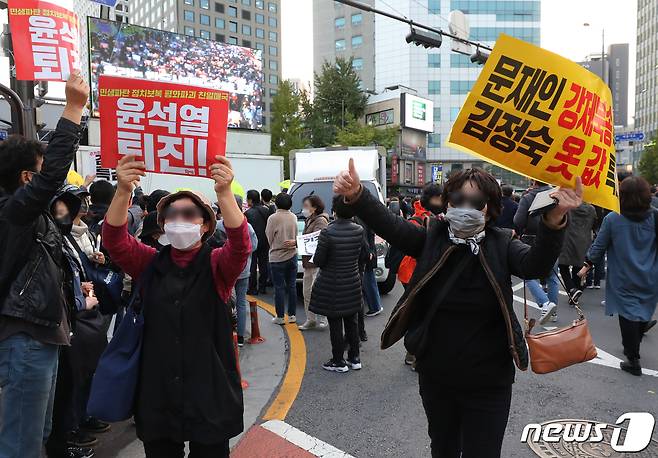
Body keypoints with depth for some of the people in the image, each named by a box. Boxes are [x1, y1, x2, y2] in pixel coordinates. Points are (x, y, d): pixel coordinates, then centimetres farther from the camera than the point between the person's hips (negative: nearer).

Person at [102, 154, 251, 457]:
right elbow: (115, 241, -13)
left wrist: (224, 192, -38)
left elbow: (240, 245, -24)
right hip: (157, 392, 2)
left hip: (209, 392, -2)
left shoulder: (216, 265, -4)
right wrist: (123, 191, -30)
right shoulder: (150, 264, 3)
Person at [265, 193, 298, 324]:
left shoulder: (273, 218, -14)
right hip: (292, 255, 5)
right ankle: (292, 315, 18)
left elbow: (269, 238, -6)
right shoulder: (294, 217, 2)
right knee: (292, 286, 11)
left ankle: (280, 317, 8)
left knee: (279, 287, 3)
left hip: (277, 257, -4)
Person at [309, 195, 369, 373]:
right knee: (352, 321, 17)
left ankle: (338, 362, 17)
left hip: (332, 286, -5)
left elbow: (318, 261, -15)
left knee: (335, 324, 7)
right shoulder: (358, 230, -5)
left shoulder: (327, 233, -20)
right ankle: (354, 358, 27)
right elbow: (364, 256, 5)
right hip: (353, 283, 5)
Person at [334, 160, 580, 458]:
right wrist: (356, 196, -39)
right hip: (435, 377, 3)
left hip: (488, 384, -2)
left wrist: (554, 220, -47)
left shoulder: (501, 245, -9)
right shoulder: (432, 238, -6)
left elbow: (536, 265, -28)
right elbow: (390, 226, -20)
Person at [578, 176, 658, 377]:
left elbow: (599, 246, -5)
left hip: (623, 279, -3)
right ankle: (632, 347, 37)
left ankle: (633, 360, 8)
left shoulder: (612, 219, -12)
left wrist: (588, 265, 7)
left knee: (628, 316, 4)